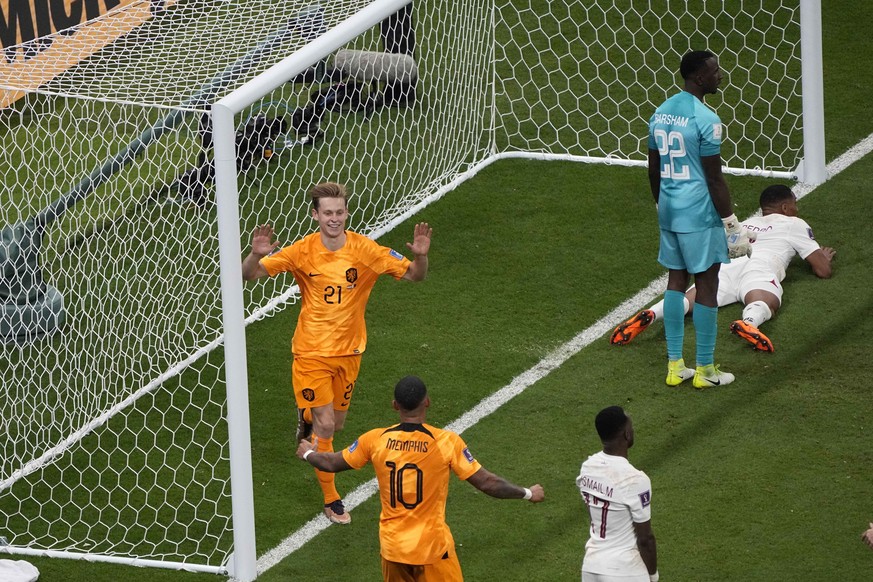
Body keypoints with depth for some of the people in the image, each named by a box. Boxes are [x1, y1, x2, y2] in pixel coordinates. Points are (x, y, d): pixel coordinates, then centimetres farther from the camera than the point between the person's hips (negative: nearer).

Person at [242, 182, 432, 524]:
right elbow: (249, 276, -13)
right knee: (326, 425, -7)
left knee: (336, 424, 14)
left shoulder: (364, 250, -11)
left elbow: (414, 275, -6)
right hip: (311, 351, -3)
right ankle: (331, 499, 10)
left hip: (348, 351, 3)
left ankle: (307, 415, 51)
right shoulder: (302, 252, -14)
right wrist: (256, 255, -36)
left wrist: (420, 255, -29)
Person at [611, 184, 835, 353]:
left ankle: (650, 314, -49)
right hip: (760, 267, -4)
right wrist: (825, 257, 52)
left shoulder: (747, 224, 42)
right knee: (765, 302, -32)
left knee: (692, 297, -20)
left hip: (726, 264, 4)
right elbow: (823, 270, 27)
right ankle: (748, 323, -68)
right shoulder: (794, 224, 30)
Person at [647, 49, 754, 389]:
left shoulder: (660, 113, 7)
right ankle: (705, 370, 7)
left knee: (676, 280, 14)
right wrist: (730, 222, -9)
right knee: (706, 285, 1)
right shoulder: (705, 119, -18)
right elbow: (714, 178, -16)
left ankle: (675, 365, 18)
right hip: (699, 214, -8)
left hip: (669, 209, 8)